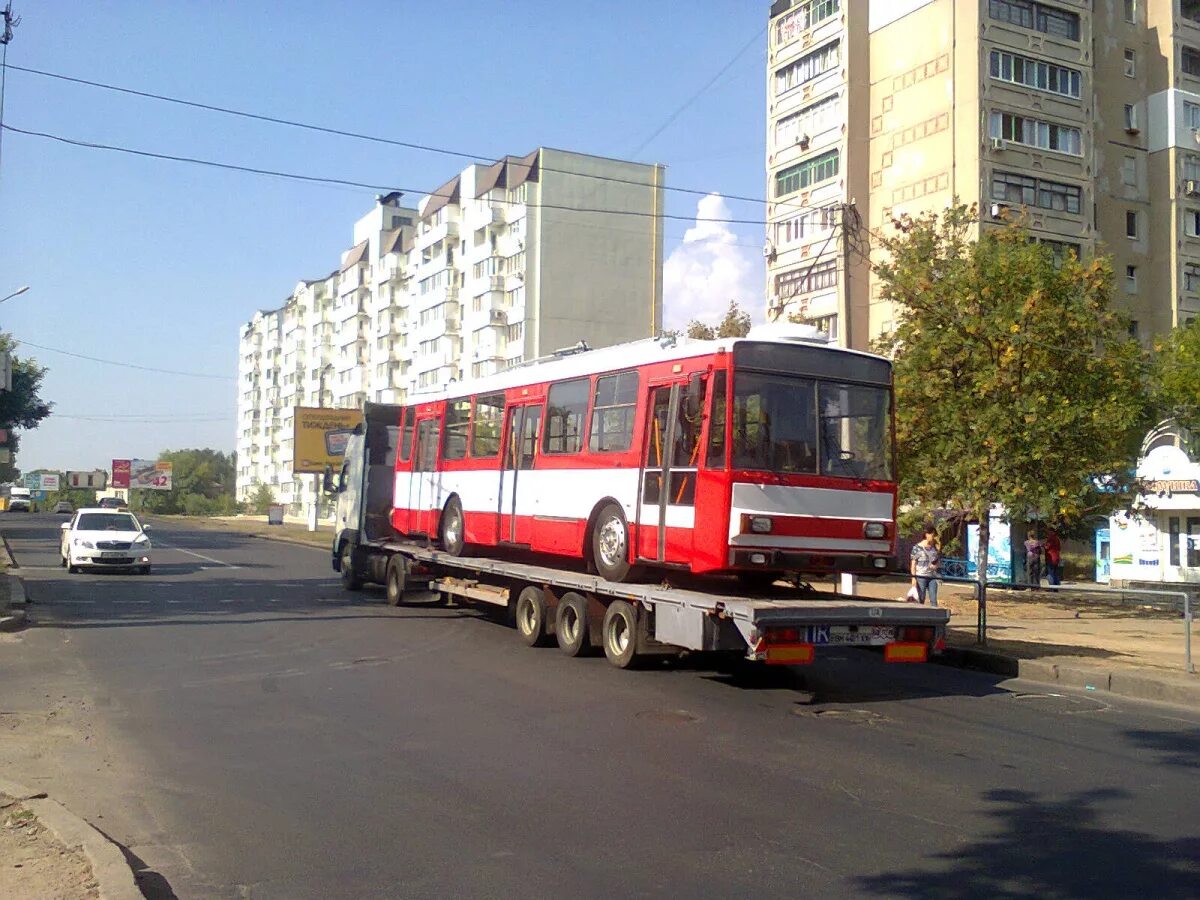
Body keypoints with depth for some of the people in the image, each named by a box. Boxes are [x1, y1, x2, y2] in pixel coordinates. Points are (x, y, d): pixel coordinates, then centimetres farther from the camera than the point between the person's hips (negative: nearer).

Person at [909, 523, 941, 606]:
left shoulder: (935, 547, 8)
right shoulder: (917, 547, -4)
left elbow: (939, 561, 19)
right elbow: (913, 563, -3)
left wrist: (936, 565, -5)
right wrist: (913, 578, -9)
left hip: (932, 577, 4)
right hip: (921, 577, -4)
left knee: (934, 600, -1)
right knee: (920, 600, 1)